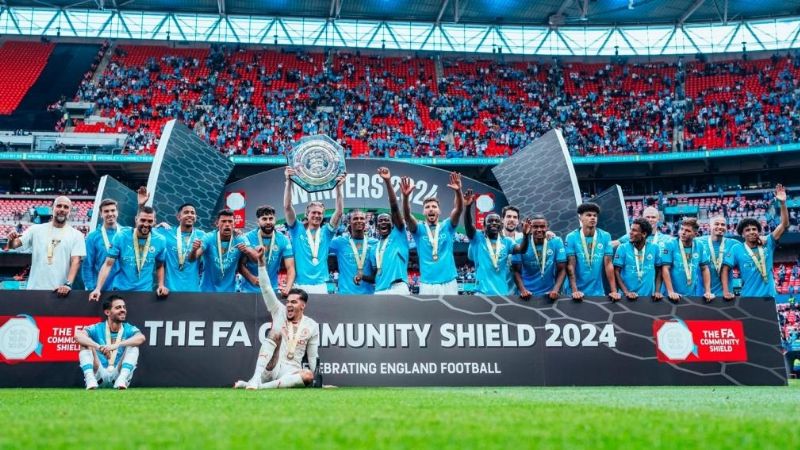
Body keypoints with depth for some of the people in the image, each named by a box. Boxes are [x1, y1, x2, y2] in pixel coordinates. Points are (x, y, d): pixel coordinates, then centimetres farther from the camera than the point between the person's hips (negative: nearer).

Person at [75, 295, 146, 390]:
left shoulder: (129, 329, 0)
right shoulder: (97, 329, 0)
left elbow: (141, 338, -24)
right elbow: (77, 335, -22)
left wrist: (116, 345, -39)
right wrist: (99, 347, -39)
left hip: (119, 374, 0)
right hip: (100, 375, 0)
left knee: (133, 345, -17)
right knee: (86, 343, -14)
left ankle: (122, 379, -33)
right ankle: (90, 379, -32)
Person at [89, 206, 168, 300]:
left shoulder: (160, 241, -3)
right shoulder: (120, 237, -7)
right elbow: (108, 264, -8)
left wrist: (161, 285, -3)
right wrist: (98, 288, -17)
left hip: (145, 292, 1)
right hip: (120, 290, -1)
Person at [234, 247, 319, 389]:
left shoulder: (312, 325, 7)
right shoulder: (280, 312, 8)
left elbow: (313, 355, 8)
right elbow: (266, 289, -3)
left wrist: (315, 379, 1)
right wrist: (261, 261, -12)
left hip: (290, 372, 0)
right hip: (269, 370, 0)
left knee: (308, 376, -33)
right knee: (275, 334, -26)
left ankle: (262, 386, -38)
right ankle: (255, 380, -40)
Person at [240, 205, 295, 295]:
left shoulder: (283, 240, -4)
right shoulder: (248, 238, -6)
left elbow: (290, 267, -8)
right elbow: (241, 264, -3)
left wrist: (288, 287, -25)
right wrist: (252, 278, -23)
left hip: (272, 290, 1)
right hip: (249, 290, -1)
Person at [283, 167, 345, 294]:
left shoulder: (326, 232, 10)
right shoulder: (298, 230, 6)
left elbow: (339, 212, 0)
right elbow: (287, 207, -4)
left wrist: (339, 186, -9)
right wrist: (289, 181, -13)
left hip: (320, 285, 2)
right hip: (300, 285, -2)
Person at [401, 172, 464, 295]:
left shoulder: (447, 226, 7)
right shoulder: (419, 229, 5)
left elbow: (458, 210, -10)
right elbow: (407, 216, -14)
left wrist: (458, 191, -30)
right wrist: (406, 196, -33)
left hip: (448, 283, 1)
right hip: (427, 284, -1)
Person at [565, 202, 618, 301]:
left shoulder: (605, 236, -2)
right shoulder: (571, 237, -6)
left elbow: (608, 264, -3)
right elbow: (571, 265, -9)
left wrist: (614, 291, -8)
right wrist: (574, 291, -17)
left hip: (598, 292, 2)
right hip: (578, 292, -1)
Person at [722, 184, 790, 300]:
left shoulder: (767, 244, 4)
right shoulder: (737, 250, -1)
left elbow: (784, 225, 0)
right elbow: (725, 269, -2)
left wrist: (782, 203, -10)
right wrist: (726, 291, -14)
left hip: (769, 297, 2)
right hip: (748, 298, -2)